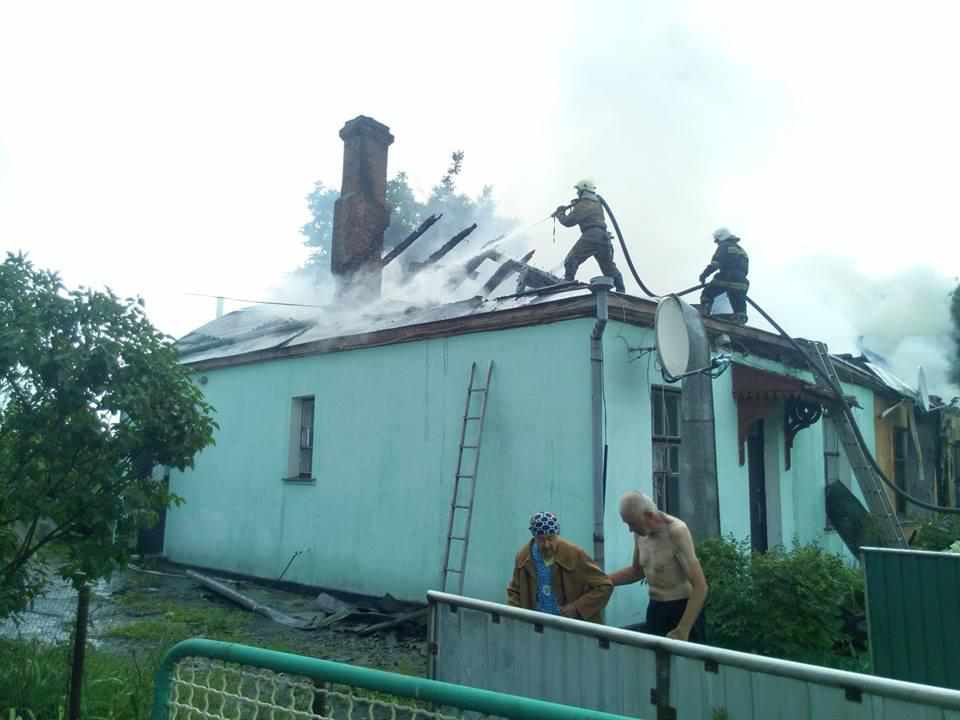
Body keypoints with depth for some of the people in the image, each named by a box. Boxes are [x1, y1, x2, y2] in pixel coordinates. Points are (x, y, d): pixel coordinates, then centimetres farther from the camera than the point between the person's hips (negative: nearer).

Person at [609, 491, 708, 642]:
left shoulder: (676, 532, -23)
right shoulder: (640, 532, -2)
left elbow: (700, 587, -25)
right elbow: (637, 571, 17)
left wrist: (682, 630, -28)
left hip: (683, 608, -7)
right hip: (655, 608, 7)